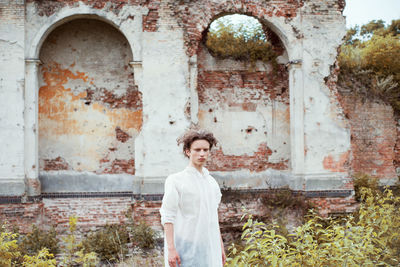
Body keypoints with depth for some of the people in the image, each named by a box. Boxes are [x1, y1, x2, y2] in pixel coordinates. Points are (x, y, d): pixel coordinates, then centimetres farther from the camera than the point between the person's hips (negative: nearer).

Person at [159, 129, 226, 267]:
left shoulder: (212, 183, 13)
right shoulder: (175, 180, -5)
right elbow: (167, 217, -9)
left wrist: (221, 246, 16)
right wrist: (171, 249, -15)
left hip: (210, 249, 6)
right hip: (184, 249, -5)